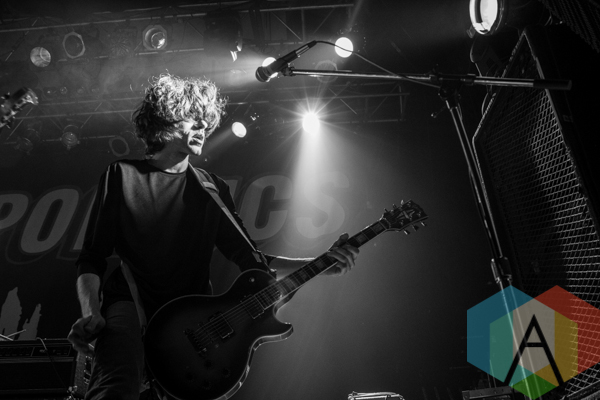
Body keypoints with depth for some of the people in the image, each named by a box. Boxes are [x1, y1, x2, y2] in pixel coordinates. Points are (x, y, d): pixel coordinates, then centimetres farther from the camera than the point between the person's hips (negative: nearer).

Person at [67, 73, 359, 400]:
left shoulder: (212, 188, 10)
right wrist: (91, 314, -15)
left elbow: (249, 258, 6)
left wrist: (321, 264, -4)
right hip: (129, 305, -3)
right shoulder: (122, 175, 4)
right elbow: (92, 257, 3)